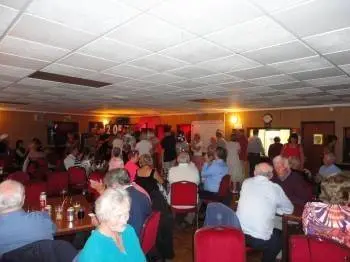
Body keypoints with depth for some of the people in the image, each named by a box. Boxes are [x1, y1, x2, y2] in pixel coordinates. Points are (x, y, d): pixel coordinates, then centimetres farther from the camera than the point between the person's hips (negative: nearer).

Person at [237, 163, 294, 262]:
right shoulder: (275, 188, -6)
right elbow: (290, 209, 10)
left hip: (239, 233, 4)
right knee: (280, 236, 27)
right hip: (260, 240, -3)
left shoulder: (246, 183, 3)